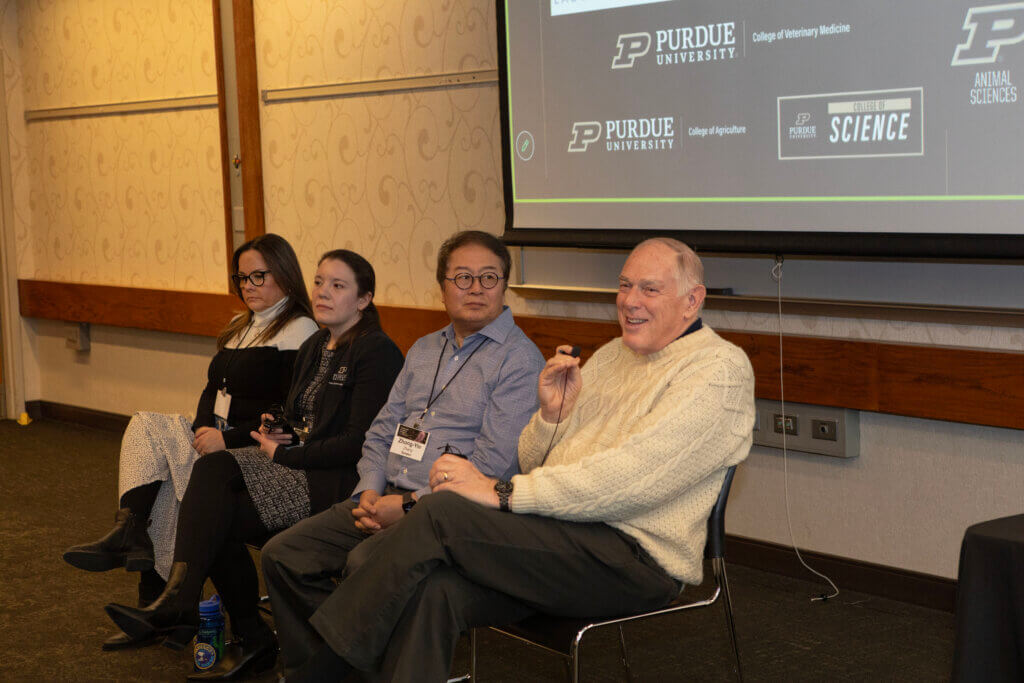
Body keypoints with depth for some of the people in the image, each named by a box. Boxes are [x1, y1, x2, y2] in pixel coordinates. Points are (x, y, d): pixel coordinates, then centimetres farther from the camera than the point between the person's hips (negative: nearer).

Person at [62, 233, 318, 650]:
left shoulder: (299, 331, -8)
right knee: (145, 426, -16)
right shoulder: (241, 326, 21)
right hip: (216, 439, 8)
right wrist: (202, 430, -1)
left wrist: (227, 439, -18)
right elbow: (212, 390, 20)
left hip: (255, 449, -8)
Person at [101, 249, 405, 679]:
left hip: (342, 482, -8)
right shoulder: (314, 347, 18)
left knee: (213, 517, -21)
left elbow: (360, 443, -16)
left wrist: (283, 454, -12)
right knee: (213, 469, -20)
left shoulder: (377, 352, -9)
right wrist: (276, 431, 2)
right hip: (297, 465, 8)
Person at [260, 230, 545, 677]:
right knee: (282, 555, -7)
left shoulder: (519, 359, -6)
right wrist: (370, 491, 2)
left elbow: (494, 463, -15)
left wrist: (410, 505, -15)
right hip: (387, 497, 8)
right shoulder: (423, 351, 20)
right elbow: (382, 432, 22)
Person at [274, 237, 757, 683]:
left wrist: (501, 493, -17)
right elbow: (534, 465, 22)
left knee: (442, 512, -24)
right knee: (430, 591, -24)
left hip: (635, 557, -7)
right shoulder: (612, 355, 22)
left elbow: (633, 476, -18)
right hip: (561, 538, 7)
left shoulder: (720, 369, -4)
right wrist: (552, 413, -1)